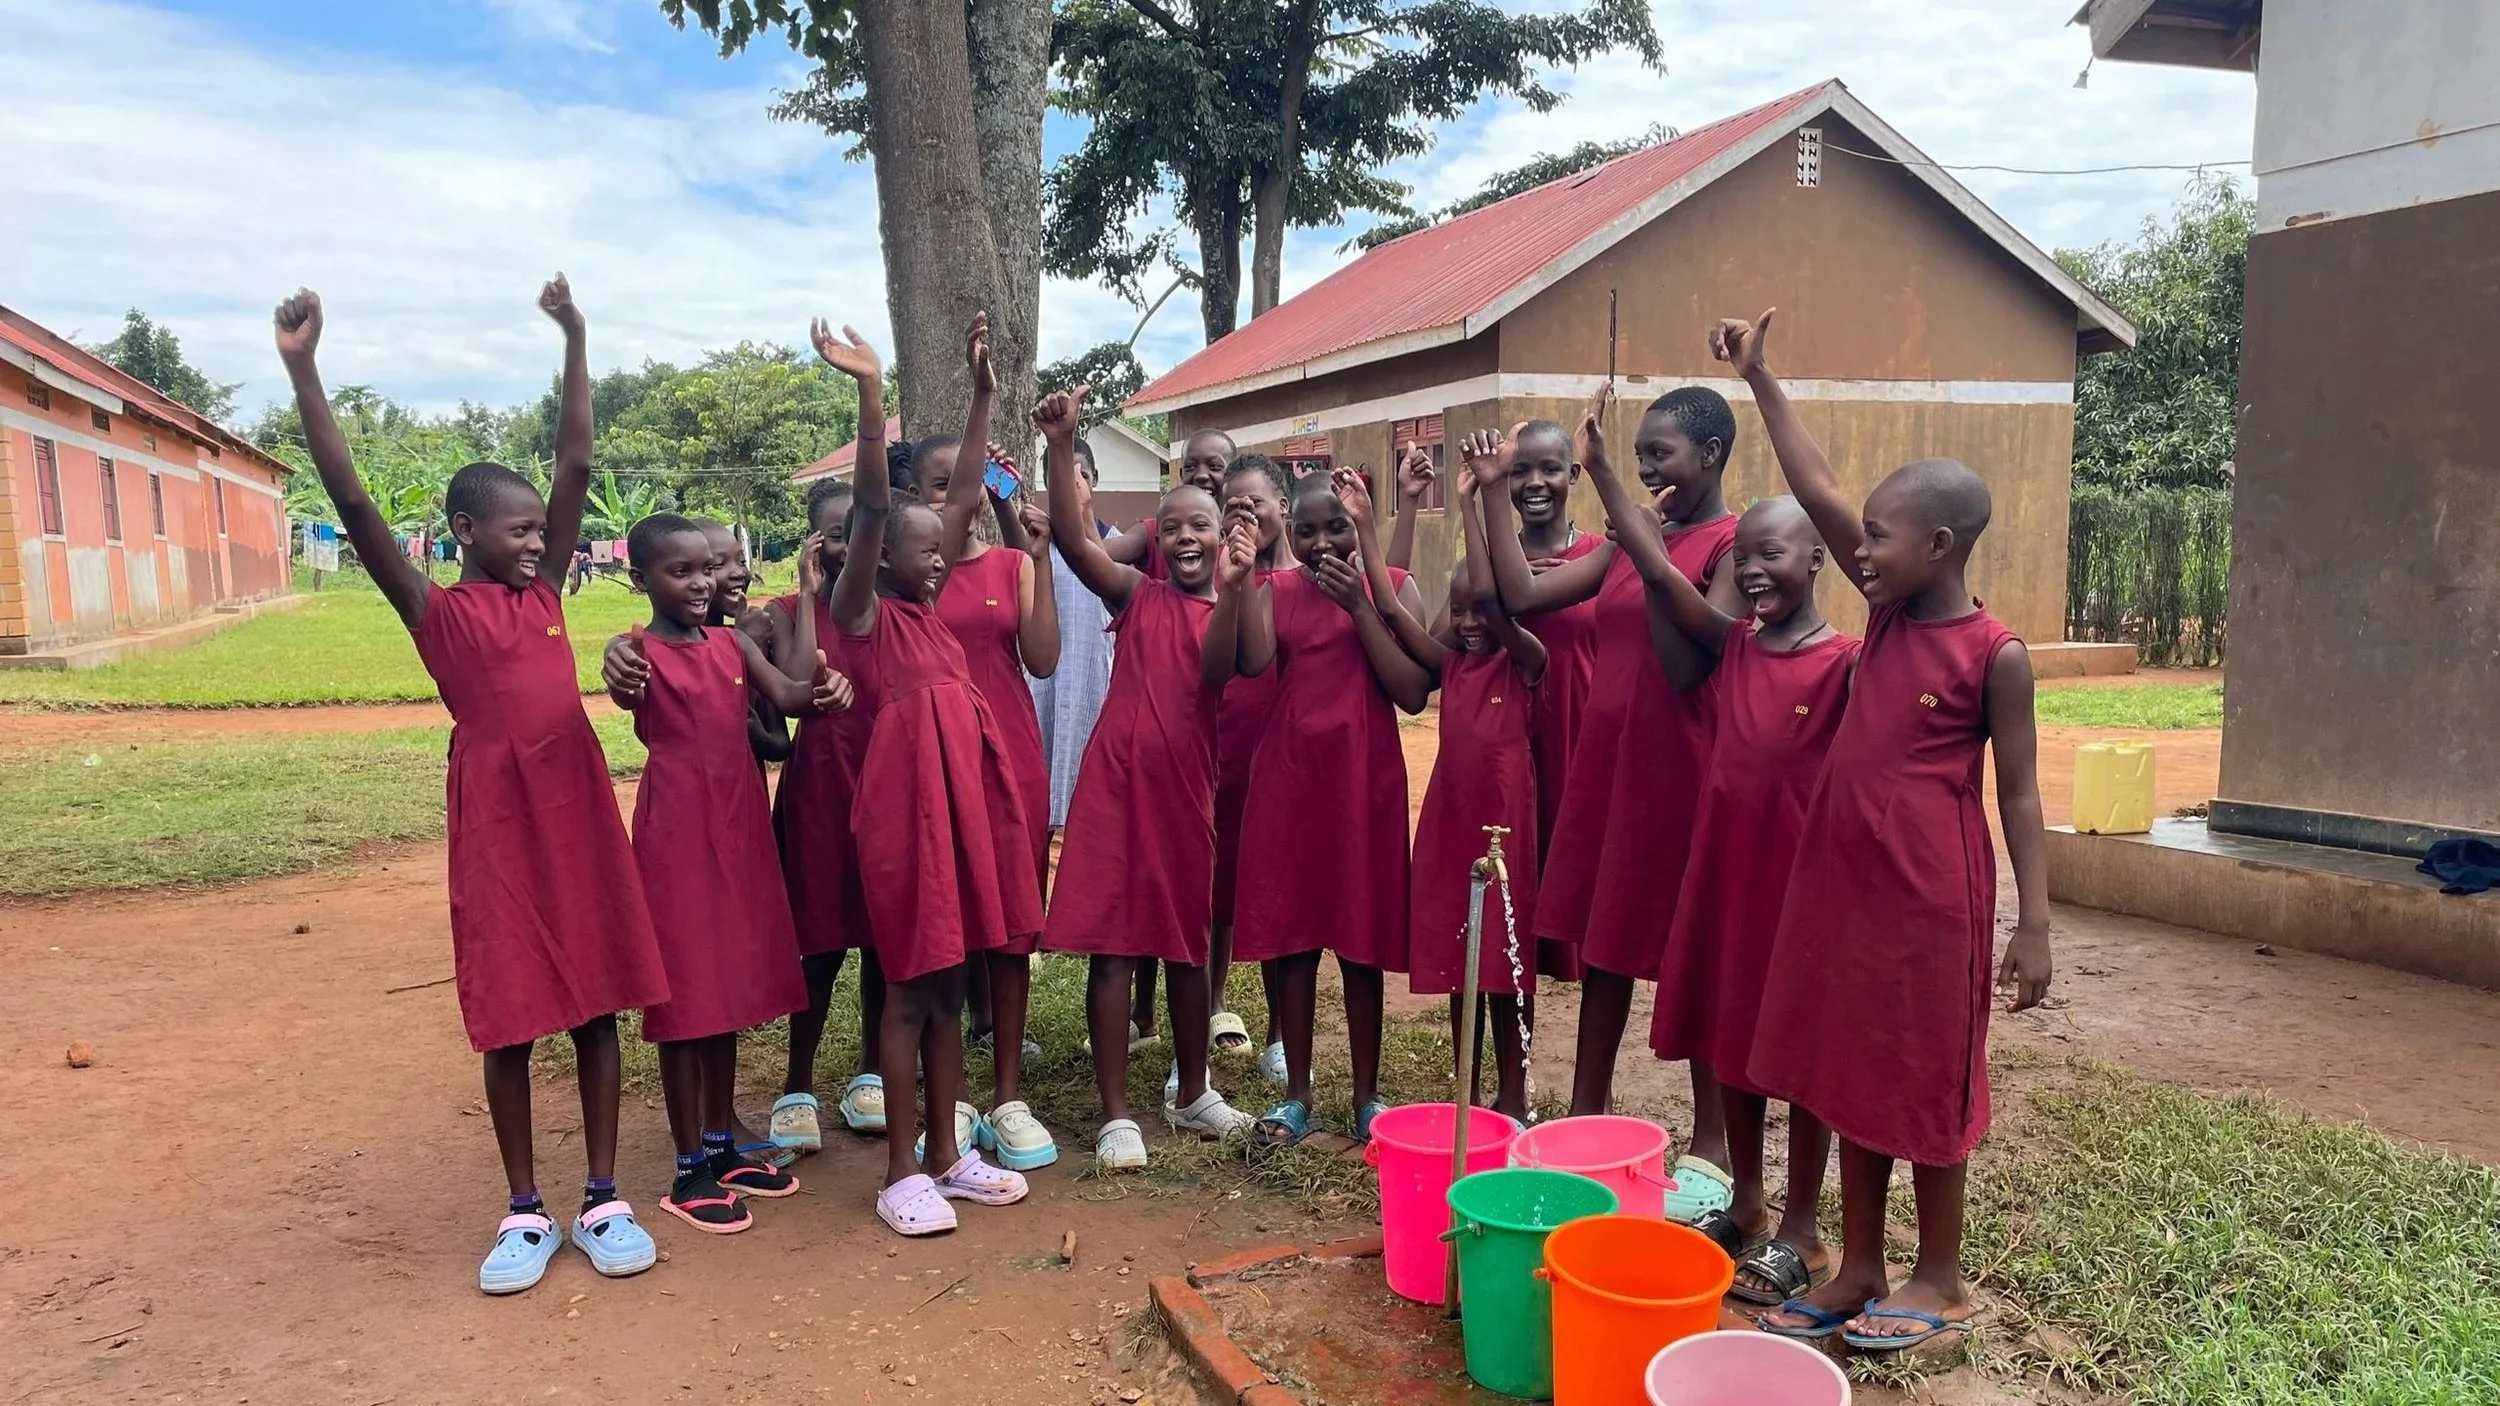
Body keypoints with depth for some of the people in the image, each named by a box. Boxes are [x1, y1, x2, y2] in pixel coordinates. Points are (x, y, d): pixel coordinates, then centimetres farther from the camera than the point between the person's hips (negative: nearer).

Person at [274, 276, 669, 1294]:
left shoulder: (543, 589, 8)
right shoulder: (436, 612, -3)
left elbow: (576, 464, 5)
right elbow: (353, 503, -13)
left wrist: (574, 340, 1)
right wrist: (303, 372, -20)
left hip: (580, 811, 4)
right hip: (497, 821, -4)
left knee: (596, 1000, 7)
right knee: (509, 1017, 5)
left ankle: (603, 1200, 18)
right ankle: (525, 1213, 18)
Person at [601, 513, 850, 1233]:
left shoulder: (733, 643, 8)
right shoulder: (640, 648, -6)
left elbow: (792, 695, -5)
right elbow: (626, 693, -29)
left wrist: (828, 685, -27)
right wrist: (618, 671, -52)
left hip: (740, 826, 6)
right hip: (676, 831, -6)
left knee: (729, 984, 14)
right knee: (682, 989, 0)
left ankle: (721, 1146, 28)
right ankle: (690, 1171, 11)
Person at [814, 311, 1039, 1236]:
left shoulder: (927, 609, 14)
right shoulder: (864, 614, -5)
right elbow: (871, 510, -19)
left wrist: (983, 390, 13)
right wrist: (870, 393, -29)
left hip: (963, 801, 8)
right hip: (906, 806, -7)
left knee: (949, 985, 12)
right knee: (910, 988, 0)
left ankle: (947, 1154, 22)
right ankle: (901, 1171, 10)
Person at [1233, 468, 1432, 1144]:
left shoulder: (1390, 587, 0)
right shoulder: (1277, 589, 5)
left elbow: (1414, 693, -11)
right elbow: (1253, 662, -15)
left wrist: (1359, 606, -15)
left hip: (1364, 778, -2)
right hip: (1288, 776, 2)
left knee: (1360, 940, 5)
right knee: (1289, 935, 6)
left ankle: (1366, 1095, 19)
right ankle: (1296, 1094, 19)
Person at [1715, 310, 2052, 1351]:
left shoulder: (1995, 655, -10)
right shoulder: (1887, 612, 5)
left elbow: (2019, 795, -8)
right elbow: (1818, 495, 2)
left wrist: (2034, 923, -11)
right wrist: (1760, 381, 0)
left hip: (1932, 893, -6)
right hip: (1842, 878, 7)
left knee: (1927, 1081, 6)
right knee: (1847, 1073, 12)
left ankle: (1939, 1276, 23)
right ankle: (1858, 1265, 25)